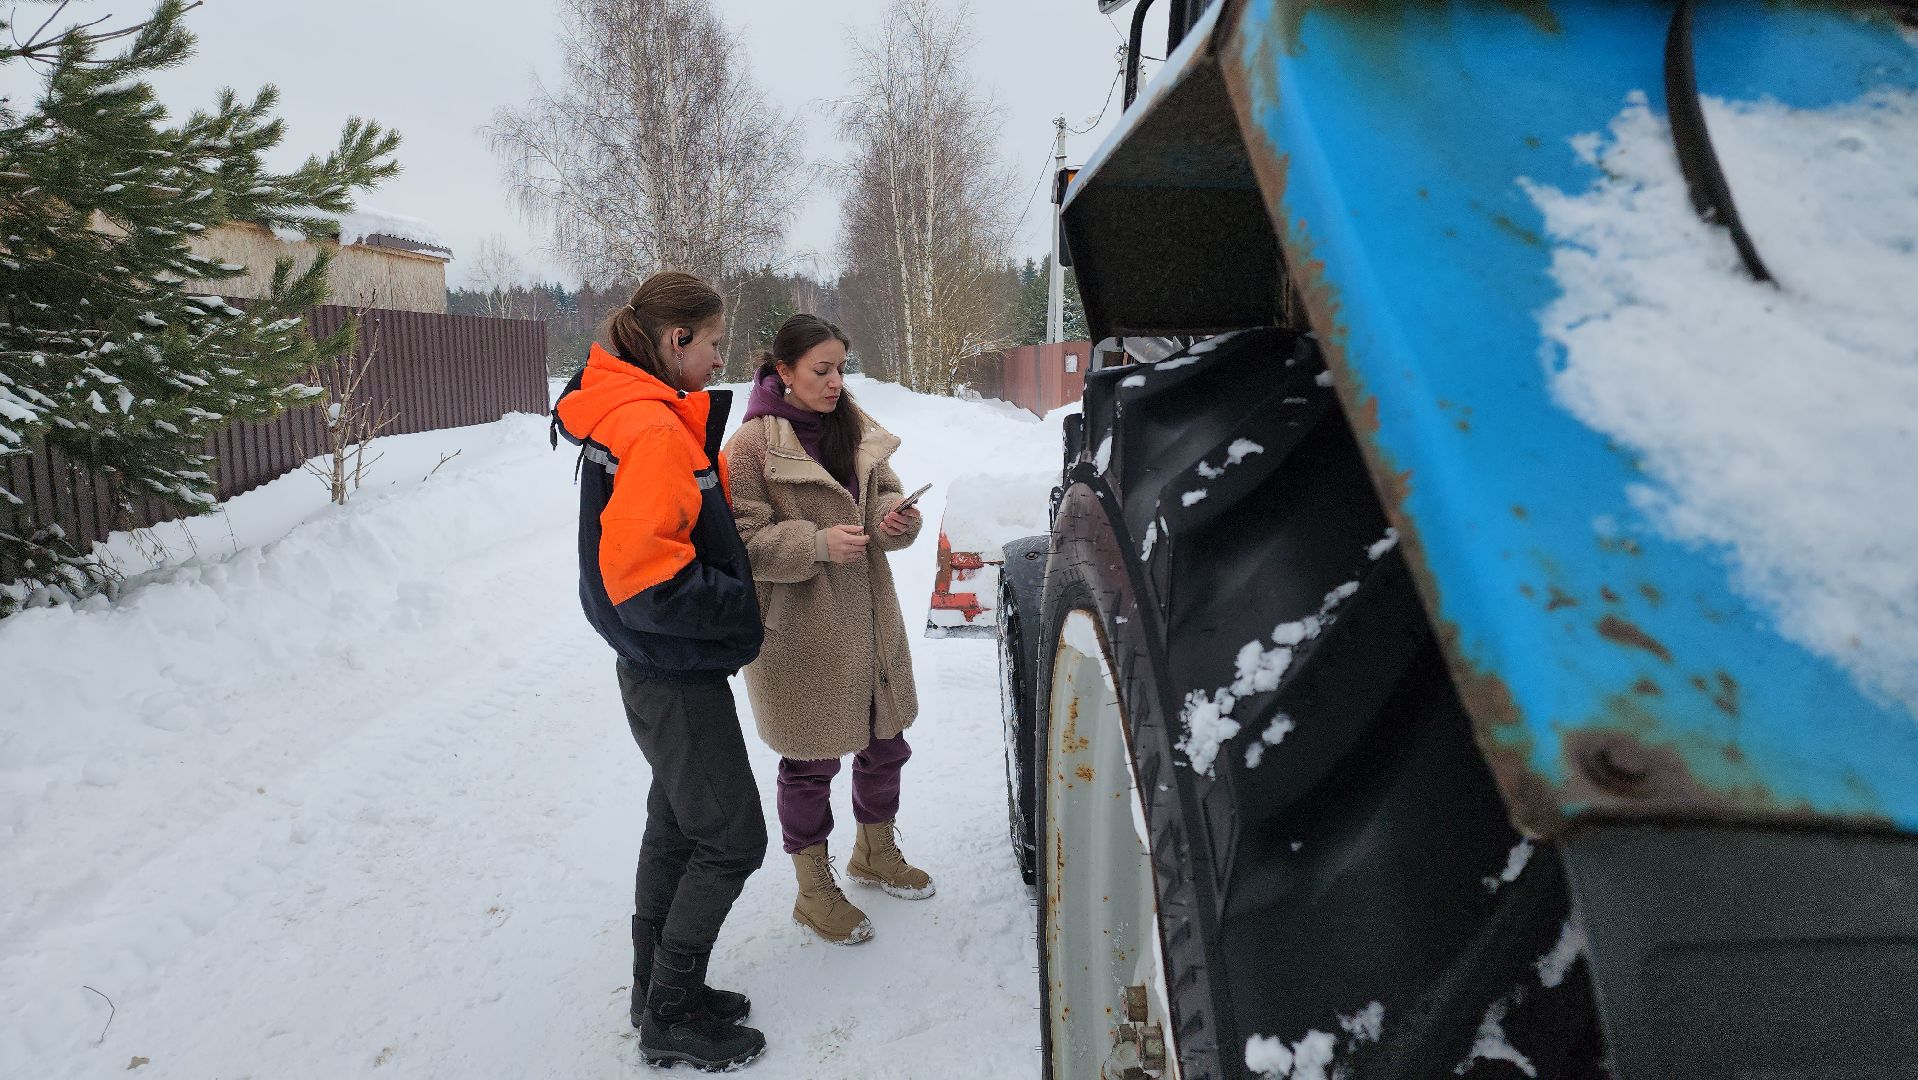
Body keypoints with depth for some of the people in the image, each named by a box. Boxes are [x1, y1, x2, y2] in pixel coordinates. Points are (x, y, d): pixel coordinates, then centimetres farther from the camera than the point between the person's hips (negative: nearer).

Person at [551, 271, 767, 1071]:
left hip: (669, 668, 10)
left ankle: (661, 991, 36)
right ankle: (672, 1020, 17)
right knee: (731, 840, 2)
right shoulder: (652, 429, -23)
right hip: (677, 678, -10)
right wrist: (745, 606, -17)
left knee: (677, 827, 20)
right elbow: (642, 579, -28)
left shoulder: (649, 417, 9)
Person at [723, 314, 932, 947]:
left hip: (870, 621, 7)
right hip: (799, 634, -6)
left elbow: (886, 494, 12)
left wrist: (896, 519, -11)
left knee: (885, 742, 18)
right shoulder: (752, 445, -13)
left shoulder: (855, 428, 7)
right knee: (811, 763, 6)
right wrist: (819, 544, -28)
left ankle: (876, 852, 43)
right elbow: (744, 541, -16)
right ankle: (813, 889, 27)